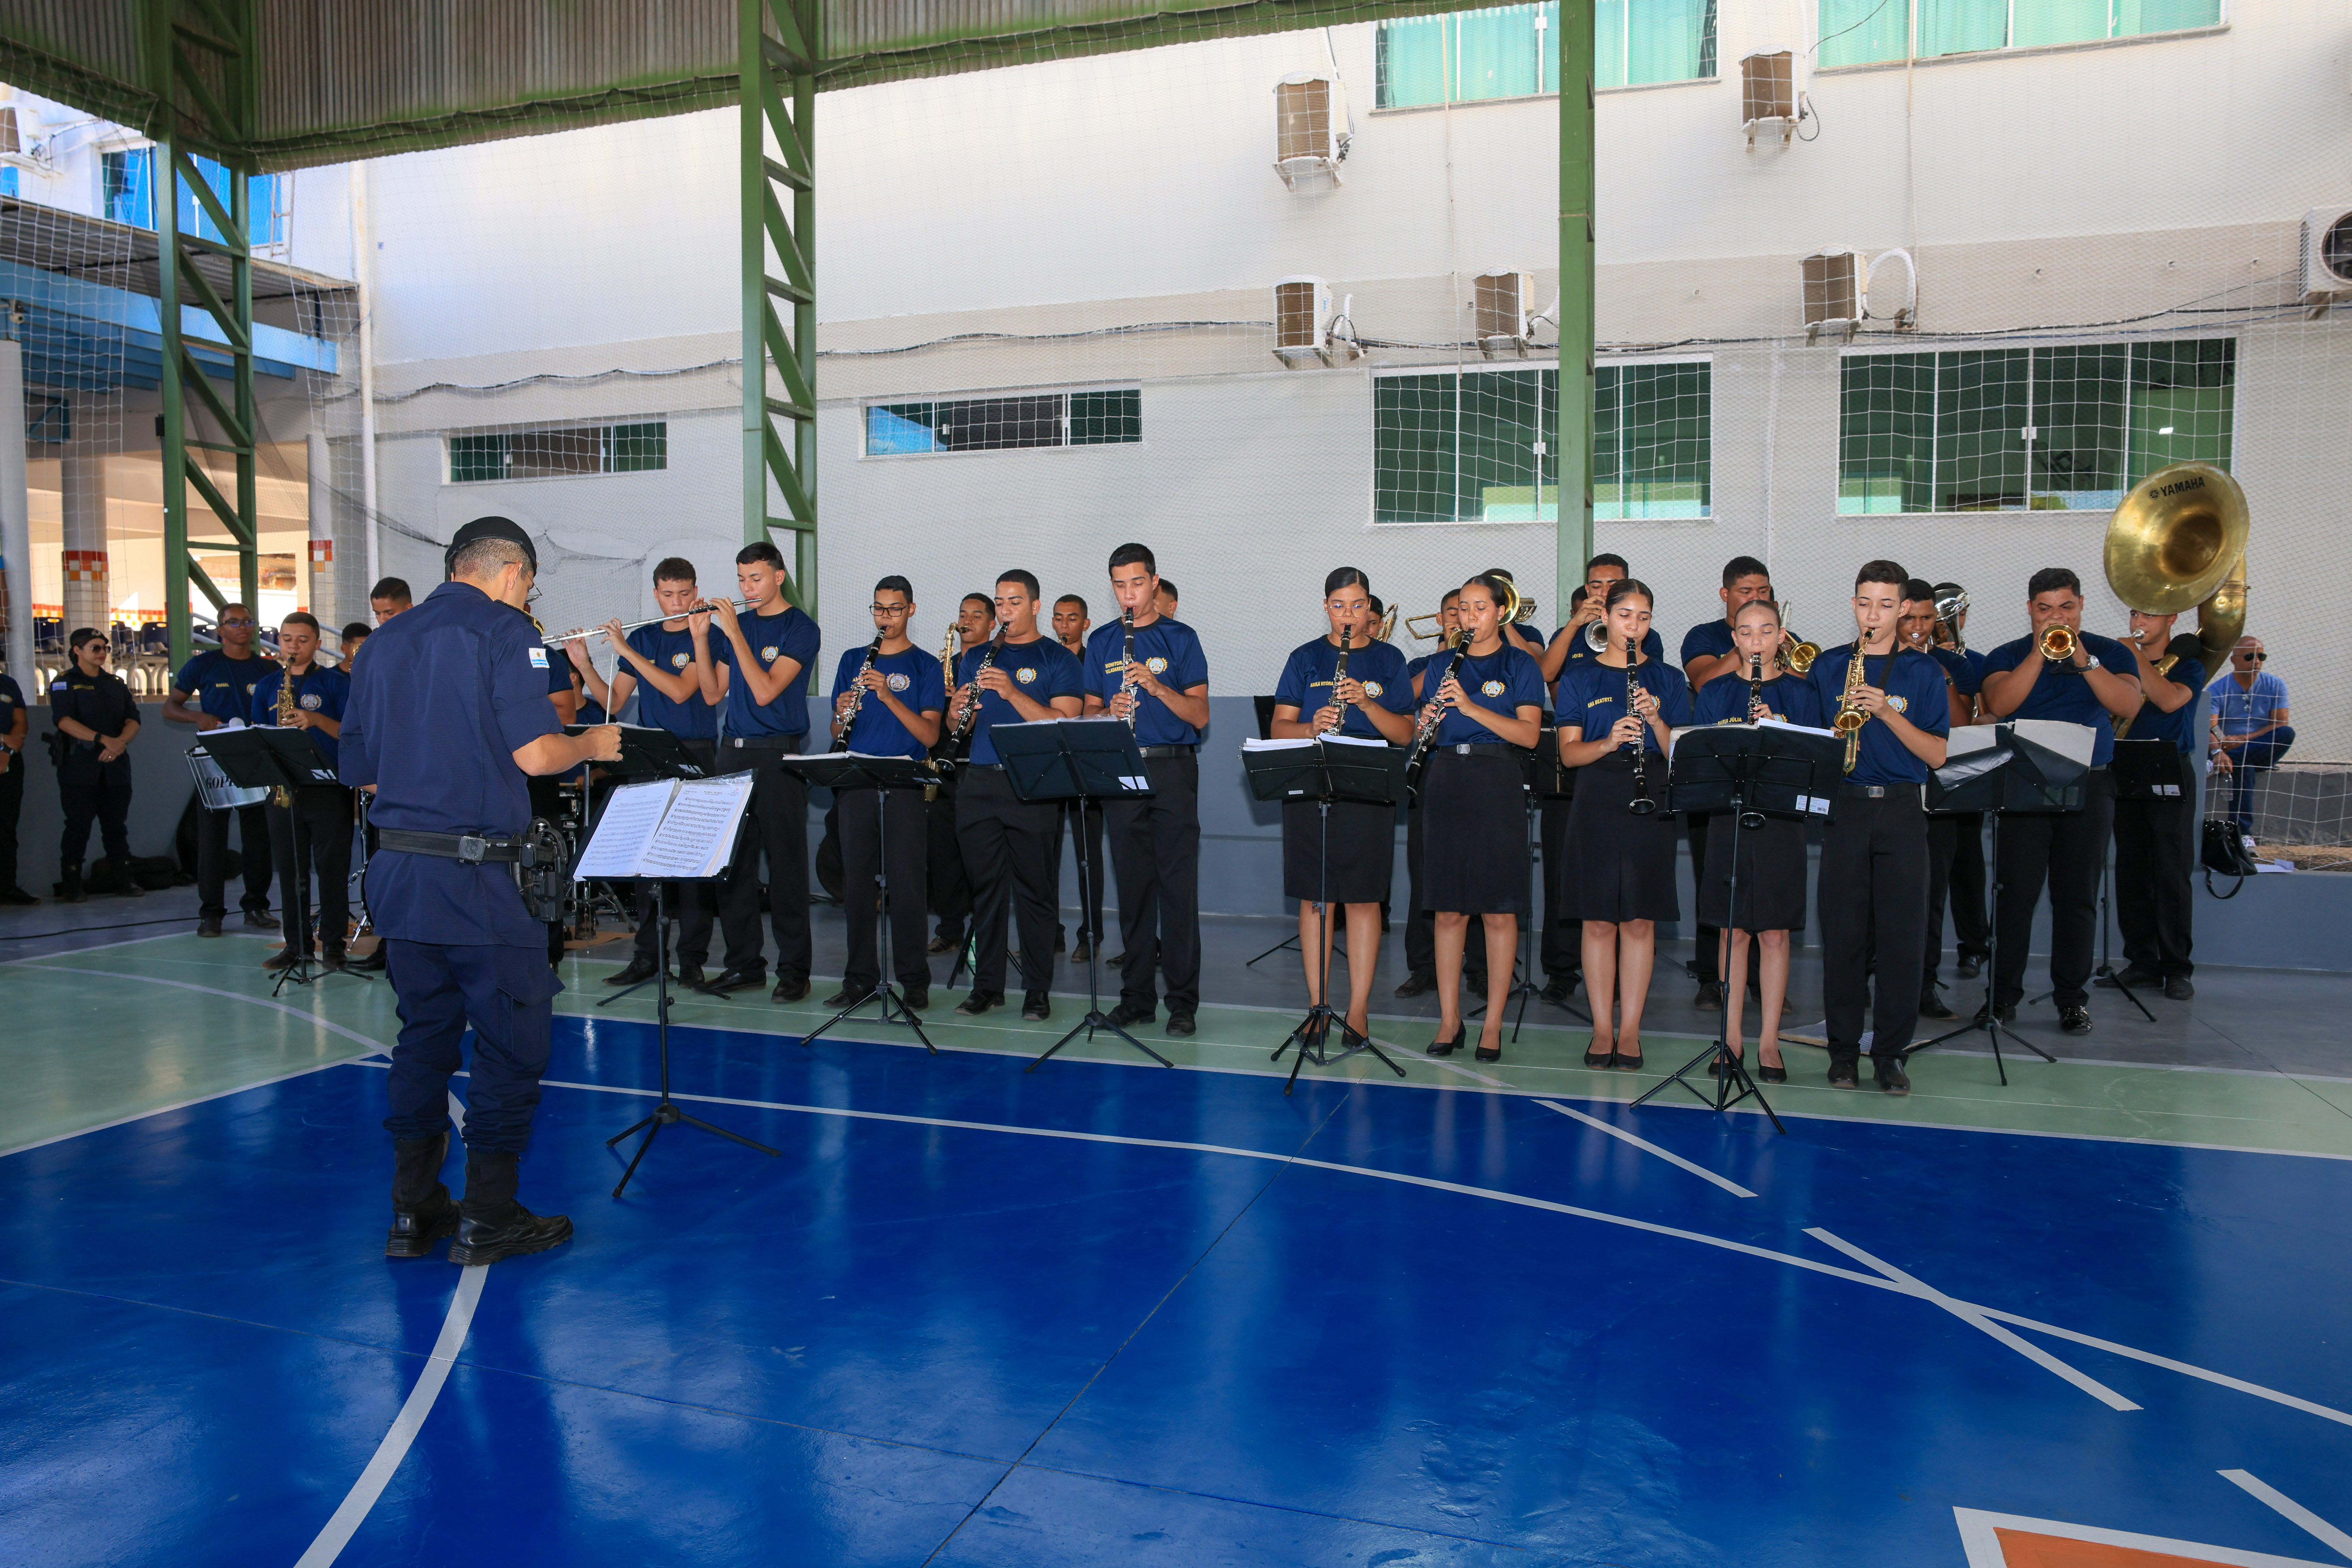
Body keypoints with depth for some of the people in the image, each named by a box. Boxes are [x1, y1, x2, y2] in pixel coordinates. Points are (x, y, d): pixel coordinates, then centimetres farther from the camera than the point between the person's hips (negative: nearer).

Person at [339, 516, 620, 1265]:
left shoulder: (387, 639, 12)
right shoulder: (503, 631, -7)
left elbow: (356, 768, 16)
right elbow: (535, 754, -18)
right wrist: (593, 744, 1)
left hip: (397, 870, 7)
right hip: (473, 875, -7)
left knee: (425, 1034, 16)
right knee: (513, 1038, 4)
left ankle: (414, 1210, 23)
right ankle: (488, 1218, 10)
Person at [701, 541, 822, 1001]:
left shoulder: (799, 629, -4)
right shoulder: (736, 624, 14)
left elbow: (765, 691, -15)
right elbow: (713, 693, 11)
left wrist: (734, 632, -16)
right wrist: (700, 637, 1)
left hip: (778, 755, -6)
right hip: (734, 754, 6)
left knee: (786, 862, -3)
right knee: (733, 860, 7)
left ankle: (794, 969, 3)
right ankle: (743, 962, 17)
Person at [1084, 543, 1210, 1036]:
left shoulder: (1181, 638, 4)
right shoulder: (1101, 643, 13)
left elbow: (1200, 715, -3)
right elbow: (1090, 711, 13)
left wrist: (1158, 687, -18)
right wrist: (1110, 711, -9)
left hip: (1172, 769, -3)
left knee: (1178, 885, -5)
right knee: (1132, 885, 6)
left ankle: (1183, 1000, 1)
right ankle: (1137, 996, 14)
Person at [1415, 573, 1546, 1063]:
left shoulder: (1520, 666, 3)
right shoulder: (1442, 665, 14)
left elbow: (1530, 734, -9)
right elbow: (1424, 734, 13)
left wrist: (1471, 707, -19)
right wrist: (1424, 724, -10)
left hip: (1498, 787, -3)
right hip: (1446, 782, 3)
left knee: (1498, 911, -1)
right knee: (1449, 909, 4)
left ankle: (1493, 1025, 7)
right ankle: (1450, 1020, 13)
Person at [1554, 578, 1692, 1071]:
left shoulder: (1667, 679, 8)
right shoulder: (1580, 678, 7)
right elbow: (1568, 753, 0)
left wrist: (1656, 720, -15)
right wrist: (1610, 742, -18)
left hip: (1650, 803, 0)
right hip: (1597, 803, 0)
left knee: (1640, 920, 1)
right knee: (1597, 920, 1)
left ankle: (1630, 1030, 9)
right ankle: (1602, 1028, 11)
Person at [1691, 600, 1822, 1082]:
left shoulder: (1799, 694, 6)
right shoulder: (1715, 693, 8)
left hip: (1781, 820, -1)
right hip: (1727, 817, 1)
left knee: (1774, 933, 1)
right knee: (1734, 931, 5)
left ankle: (1769, 1041, 9)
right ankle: (1732, 1038, 14)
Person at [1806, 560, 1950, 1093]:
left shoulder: (1922, 671, 7)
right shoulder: (1828, 666, 11)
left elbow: (1937, 754, 0)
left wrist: (1888, 713, -13)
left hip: (1901, 811, -1)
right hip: (1843, 808, 1)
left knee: (1901, 937, -2)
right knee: (1842, 934, 2)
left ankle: (1890, 1054, 8)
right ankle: (1844, 1051, 12)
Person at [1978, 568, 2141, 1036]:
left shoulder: (2110, 653, 11)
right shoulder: (2007, 657, 8)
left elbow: (2129, 704, -7)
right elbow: (1998, 705, -11)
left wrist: (2083, 660, -16)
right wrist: (2040, 653, -14)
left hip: (2089, 787, 1)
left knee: (2077, 897, 4)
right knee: (2015, 892, -4)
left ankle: (2072, 998, 12)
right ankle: (2003, 994, 4)